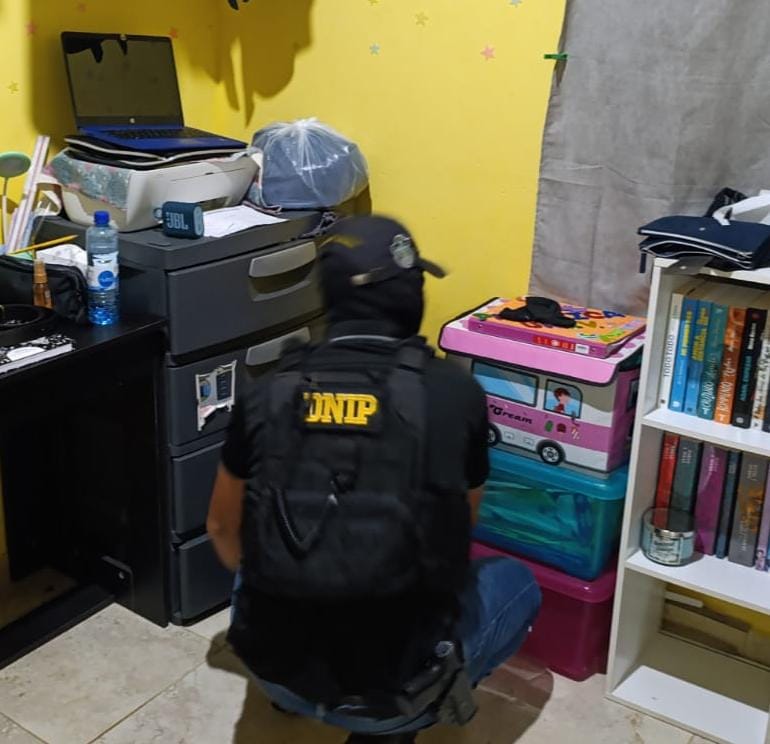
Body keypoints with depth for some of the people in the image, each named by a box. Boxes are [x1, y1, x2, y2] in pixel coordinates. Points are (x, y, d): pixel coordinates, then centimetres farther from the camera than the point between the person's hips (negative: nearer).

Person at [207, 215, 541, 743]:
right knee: (516, 584, 23)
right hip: (394, 687, -3)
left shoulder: (267, 395, -5)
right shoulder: (456, 392, -10)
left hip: (275, 669, 4)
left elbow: (223, 529, 11)